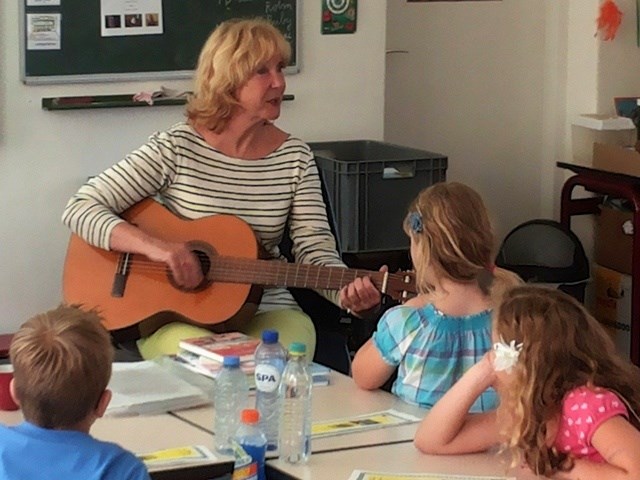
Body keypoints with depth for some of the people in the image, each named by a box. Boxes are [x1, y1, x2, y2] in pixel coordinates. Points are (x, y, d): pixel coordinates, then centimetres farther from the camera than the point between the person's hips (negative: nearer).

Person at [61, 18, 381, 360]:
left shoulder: (295, 157, 1)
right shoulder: (176, 148, -9)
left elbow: (315, 249, -4)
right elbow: (80, 209, -10)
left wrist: (349, 293, -26)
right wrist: (155, 246, -26)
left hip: (264, 310, 3)